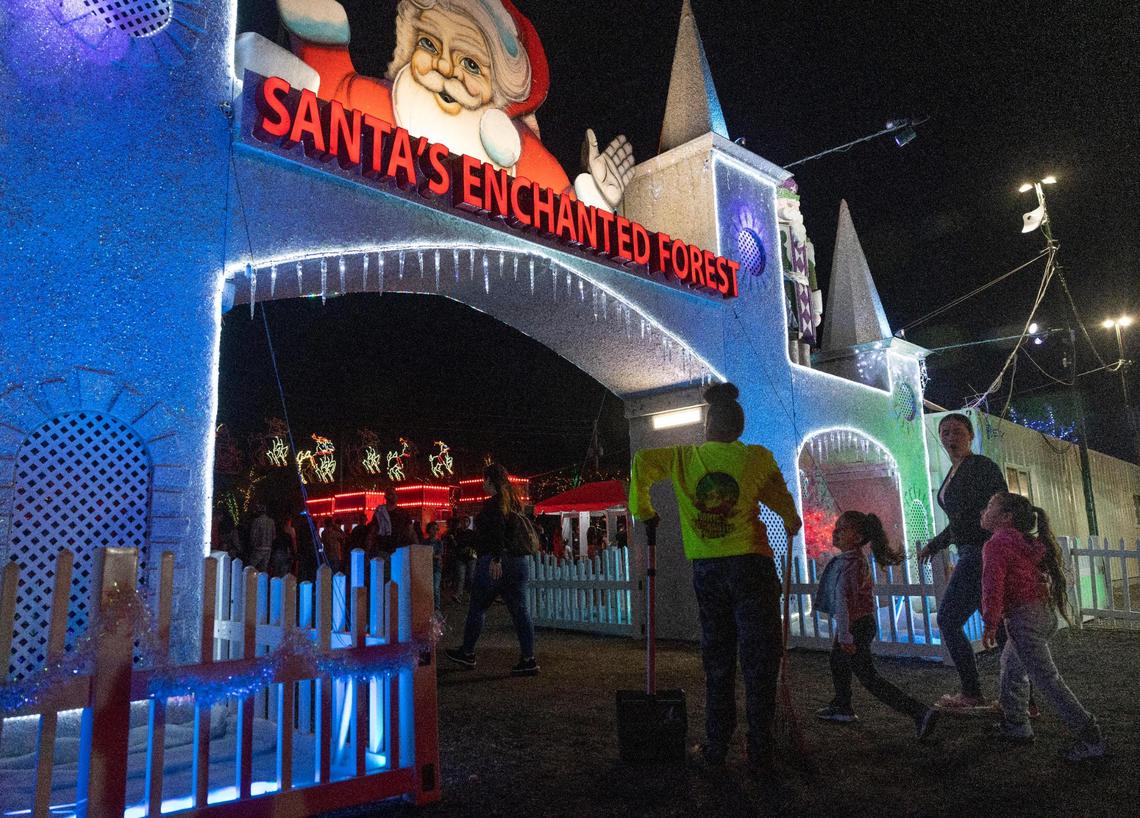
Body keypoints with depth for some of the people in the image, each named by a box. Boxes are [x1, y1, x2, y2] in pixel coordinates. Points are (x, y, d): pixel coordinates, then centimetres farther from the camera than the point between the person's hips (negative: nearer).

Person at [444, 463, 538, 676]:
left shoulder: (493, 503, -9)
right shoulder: (514, 503, 14)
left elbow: (497, 533, -22)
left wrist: (496, 559, -27)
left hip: (495, 562, -8)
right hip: (519, 561, 8)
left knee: (477, 608, 8)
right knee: (520, 610, 4)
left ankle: (467, 654, 21)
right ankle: (528, 660, 1)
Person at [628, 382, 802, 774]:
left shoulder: (683, 458, 2)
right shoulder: (758, 457, -2)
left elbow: (641, 462, 4)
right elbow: (780, 497, 10)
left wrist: (642, 511, 14)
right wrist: (792, 522, 30)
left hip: (706, 570, 3)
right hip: (751, 565, -2)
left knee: (717, 659, 14)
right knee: (759, 659, 5)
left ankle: (716, 747, 18)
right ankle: (759, 753, 7)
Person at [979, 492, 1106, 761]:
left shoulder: (996, 544, -13)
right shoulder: (1027, 541, 14)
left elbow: (993, 586, -19)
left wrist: (990, 624, -13)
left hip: (1024, 618, -10)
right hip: (1046, 613, 10)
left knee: (1046, 679, -5)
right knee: (1011, 662, 23)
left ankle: (1091, 738, -3)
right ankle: (1015, 724, 29)